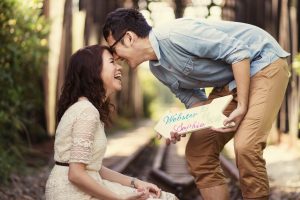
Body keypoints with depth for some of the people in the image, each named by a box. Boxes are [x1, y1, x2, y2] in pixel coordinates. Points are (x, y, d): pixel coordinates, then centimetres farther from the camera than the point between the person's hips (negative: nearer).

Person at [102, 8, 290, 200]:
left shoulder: (174, 34, -26)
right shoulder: (157, 68, 2)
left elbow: (238, 51, -25)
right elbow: (194, 99, 8)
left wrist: (242, 106, -26)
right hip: (230, 81, 9)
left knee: (245, 147, -23)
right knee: (198, 151, 3)